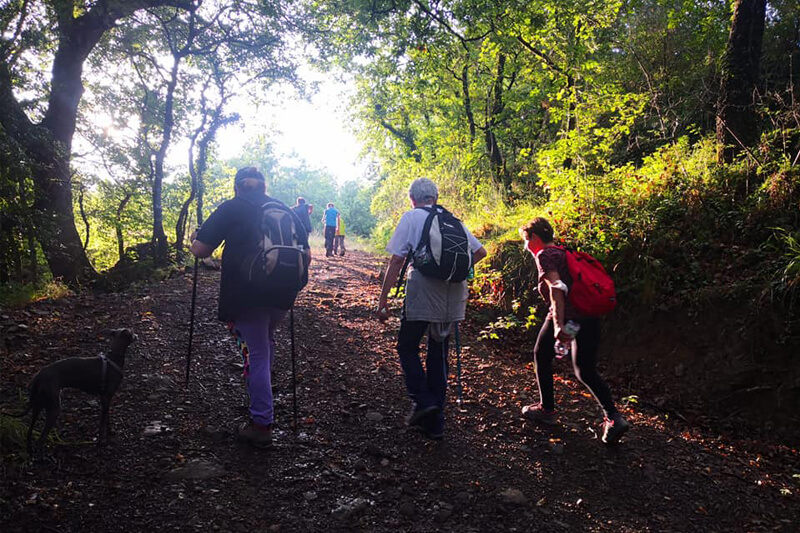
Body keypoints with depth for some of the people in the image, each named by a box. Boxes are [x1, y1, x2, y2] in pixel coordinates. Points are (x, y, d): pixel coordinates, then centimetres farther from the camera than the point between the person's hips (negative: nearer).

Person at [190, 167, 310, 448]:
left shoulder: (230, 208, 1)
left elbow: (200, 250, -3)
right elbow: (306, 254, 11)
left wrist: (194, 240, 19)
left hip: (246, 295, -4)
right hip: (282, 294, 4)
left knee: (256, 354, 1)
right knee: (266, 342, 26)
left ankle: (261, 424, 6)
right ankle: (261, 399, 39)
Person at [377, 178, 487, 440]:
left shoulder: (411, 217, 2)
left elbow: (396, 260, -5)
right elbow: (480, 252, 16)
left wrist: (383, 300, -2)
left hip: (423, 293, -5)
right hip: (453, 297, 5)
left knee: (407, 347, 14)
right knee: (438, 354, 14)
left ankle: (422, 400, -1)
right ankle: (435, 423, 19)